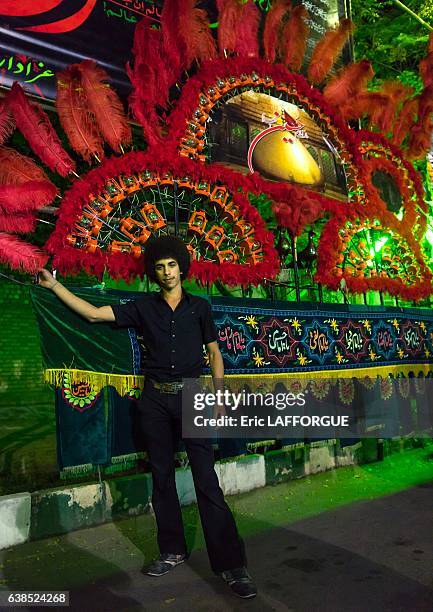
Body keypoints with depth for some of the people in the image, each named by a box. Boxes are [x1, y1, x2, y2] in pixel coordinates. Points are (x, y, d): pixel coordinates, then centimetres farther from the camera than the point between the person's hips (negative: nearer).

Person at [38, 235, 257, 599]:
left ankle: (231, 564, -1)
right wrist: (53, 285, 2)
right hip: (155, 399, 2)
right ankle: (173, 551, 25)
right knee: (162, 477, 10)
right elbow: (94, 313, 4)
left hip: (191, 396, -2)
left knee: (207, 480, -6)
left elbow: (214, 353, 9)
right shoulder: (143, 307, 7)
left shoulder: (200, 307, 6)